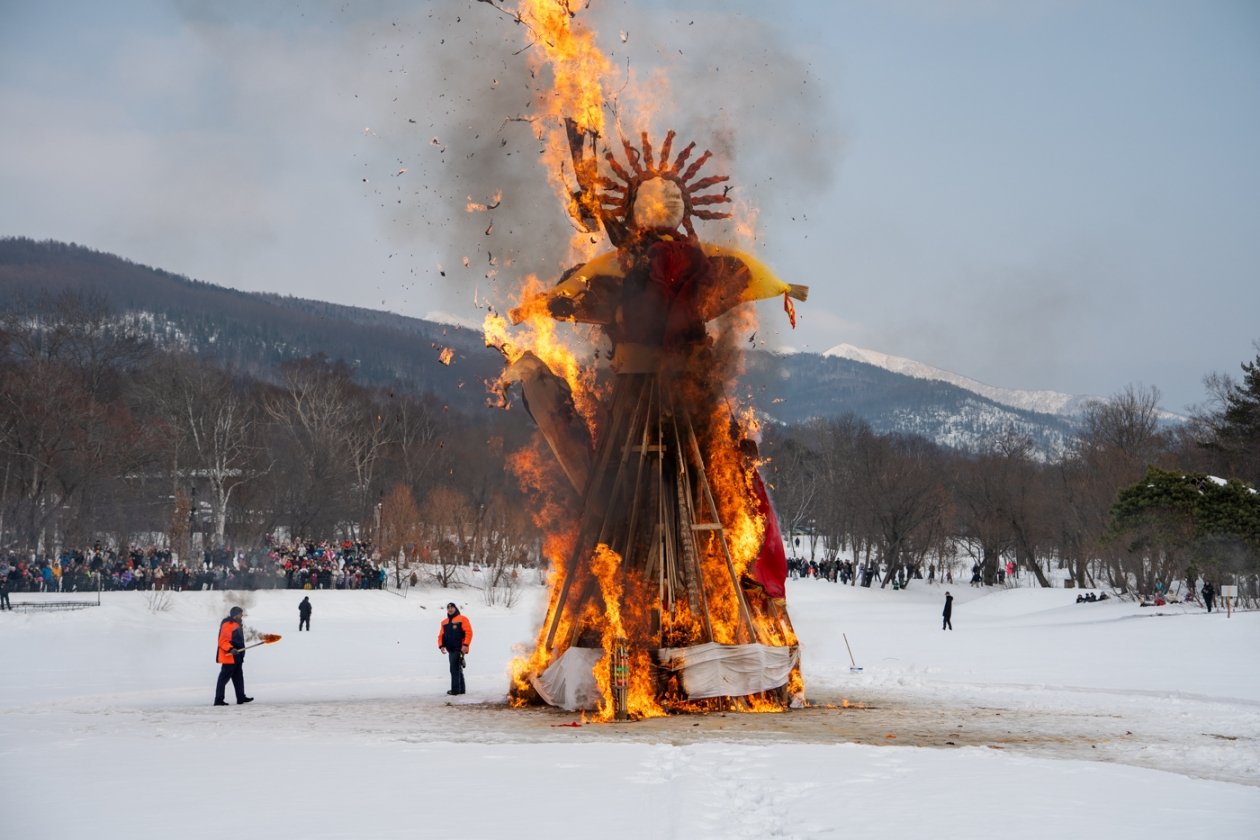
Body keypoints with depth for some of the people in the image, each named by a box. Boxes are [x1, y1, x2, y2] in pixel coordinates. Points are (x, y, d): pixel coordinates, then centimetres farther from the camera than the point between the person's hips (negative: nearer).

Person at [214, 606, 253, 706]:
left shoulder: (236, 624, 17)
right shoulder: (227, 625, -15)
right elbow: (223, 641, -21)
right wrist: (230, 649, -35)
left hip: (236, 658, 10)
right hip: (229, 658, -10)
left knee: (238, 678, 15)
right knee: (224, 678, -8)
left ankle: (241, 697, 21)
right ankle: (218, 700, -7)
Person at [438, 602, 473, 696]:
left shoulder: (462, 619, -2)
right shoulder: (444, 622, 17)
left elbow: (468, 632, -9)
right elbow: (441, 635, 17)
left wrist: (465, 645, -18)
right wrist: (441, 645, 0)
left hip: (459, 649, -7)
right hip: (450, 650, 7)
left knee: (455, 669, -12)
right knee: (457, 670, 13)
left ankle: (455, 689, -10)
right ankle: (461, 689, 19)